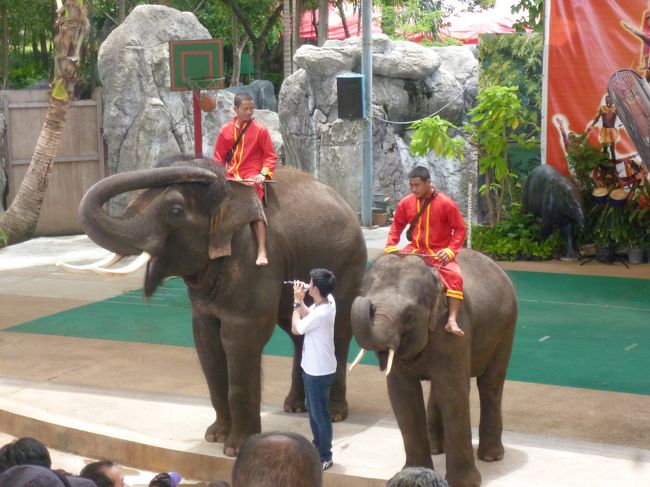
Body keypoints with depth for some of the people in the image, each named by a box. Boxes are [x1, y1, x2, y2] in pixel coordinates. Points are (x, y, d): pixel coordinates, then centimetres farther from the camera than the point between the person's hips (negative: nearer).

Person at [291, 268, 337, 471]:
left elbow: (296, 328, -18)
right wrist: (300, 301, 0)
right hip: (313, 368, 10)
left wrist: (297, 301, -12)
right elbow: (307, 316, 13)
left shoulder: (321, 313, -31)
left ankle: (325, 457, 15)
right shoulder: (328, 301, -3)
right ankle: (318, 447, 37)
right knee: (313, 411, 22)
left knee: (320, 414, 3)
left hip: (319, 372, -10)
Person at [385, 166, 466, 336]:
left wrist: (450, 250, -19)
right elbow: (396, 226, 11)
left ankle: (452, 321, -32)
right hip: (416, 250, 4)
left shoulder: (445, 203, -13)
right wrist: (390, 246, -4)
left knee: (454, 276, -30)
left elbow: (460, 228, -7)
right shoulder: (406, 203, -2)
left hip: (439, 253, -4)